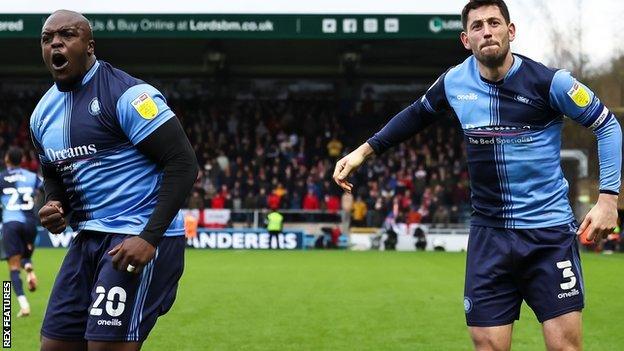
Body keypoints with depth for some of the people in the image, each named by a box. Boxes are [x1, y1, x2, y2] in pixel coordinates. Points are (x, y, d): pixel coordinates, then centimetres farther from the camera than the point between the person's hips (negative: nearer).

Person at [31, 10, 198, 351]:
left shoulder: (125, 94, -12)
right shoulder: (43, 112, 13)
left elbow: (183, 163, -15)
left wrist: (150, 237, -22)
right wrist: (53, 207, 4)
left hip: (141, 238, -8)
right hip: (89, 238, 8)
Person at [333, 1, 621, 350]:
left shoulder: (549, 82, -11)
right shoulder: (454, 82, 1)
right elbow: (418, 114, 23)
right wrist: (365, 150, 19)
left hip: (549, 230, -3)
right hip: (489, 233, 3)